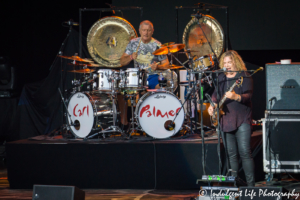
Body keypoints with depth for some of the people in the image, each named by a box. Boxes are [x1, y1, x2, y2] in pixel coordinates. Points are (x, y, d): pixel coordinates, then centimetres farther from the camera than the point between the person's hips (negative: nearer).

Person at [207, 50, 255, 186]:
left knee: (244, 152, -12)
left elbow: (248, 96, -16)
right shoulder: (220, 78, 14)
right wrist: (213, 105, 0)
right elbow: (215, 94, 20)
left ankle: (251, 185, -9)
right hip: (225, 120, 6)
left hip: (241, 120, -6)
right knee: (231, 154, 9)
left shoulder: (244, 77, -5)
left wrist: (236, 97, -35)